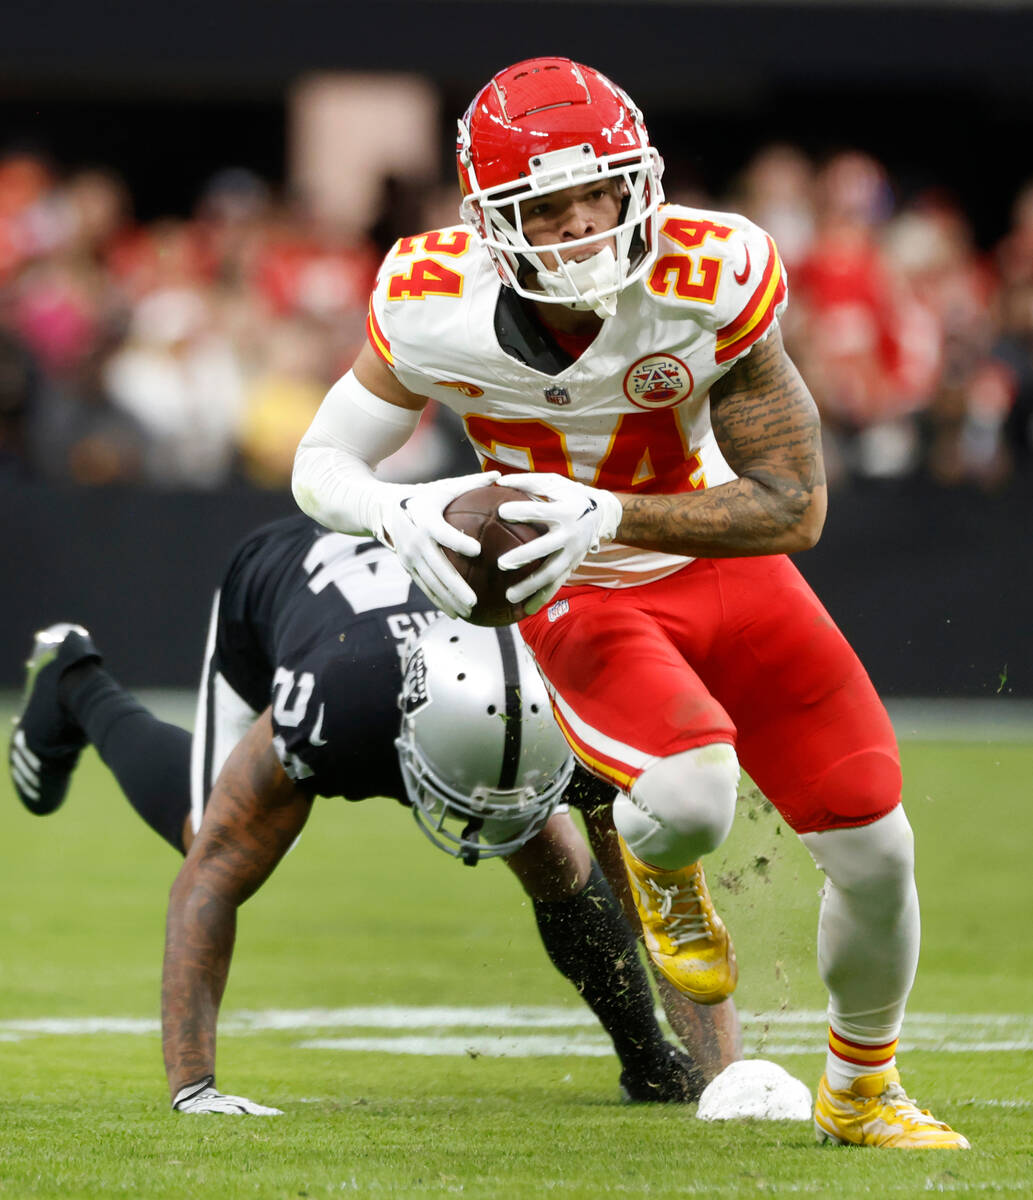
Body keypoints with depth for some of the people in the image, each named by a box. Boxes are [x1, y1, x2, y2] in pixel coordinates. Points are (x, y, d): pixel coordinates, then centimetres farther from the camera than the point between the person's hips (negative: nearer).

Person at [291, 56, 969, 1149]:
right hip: (586, 608, -2)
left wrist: (607, 514, -35)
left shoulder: (709, 279, -25)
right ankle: (658, 865, 9)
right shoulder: (437, 306, -22)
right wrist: (402, 515, -33)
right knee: (691, 799, -32)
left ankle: (860, 1091, 31)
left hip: (725, 566, 2)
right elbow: (320, 465, -9)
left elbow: (795, 508, -22)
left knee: (875, 850, 0)